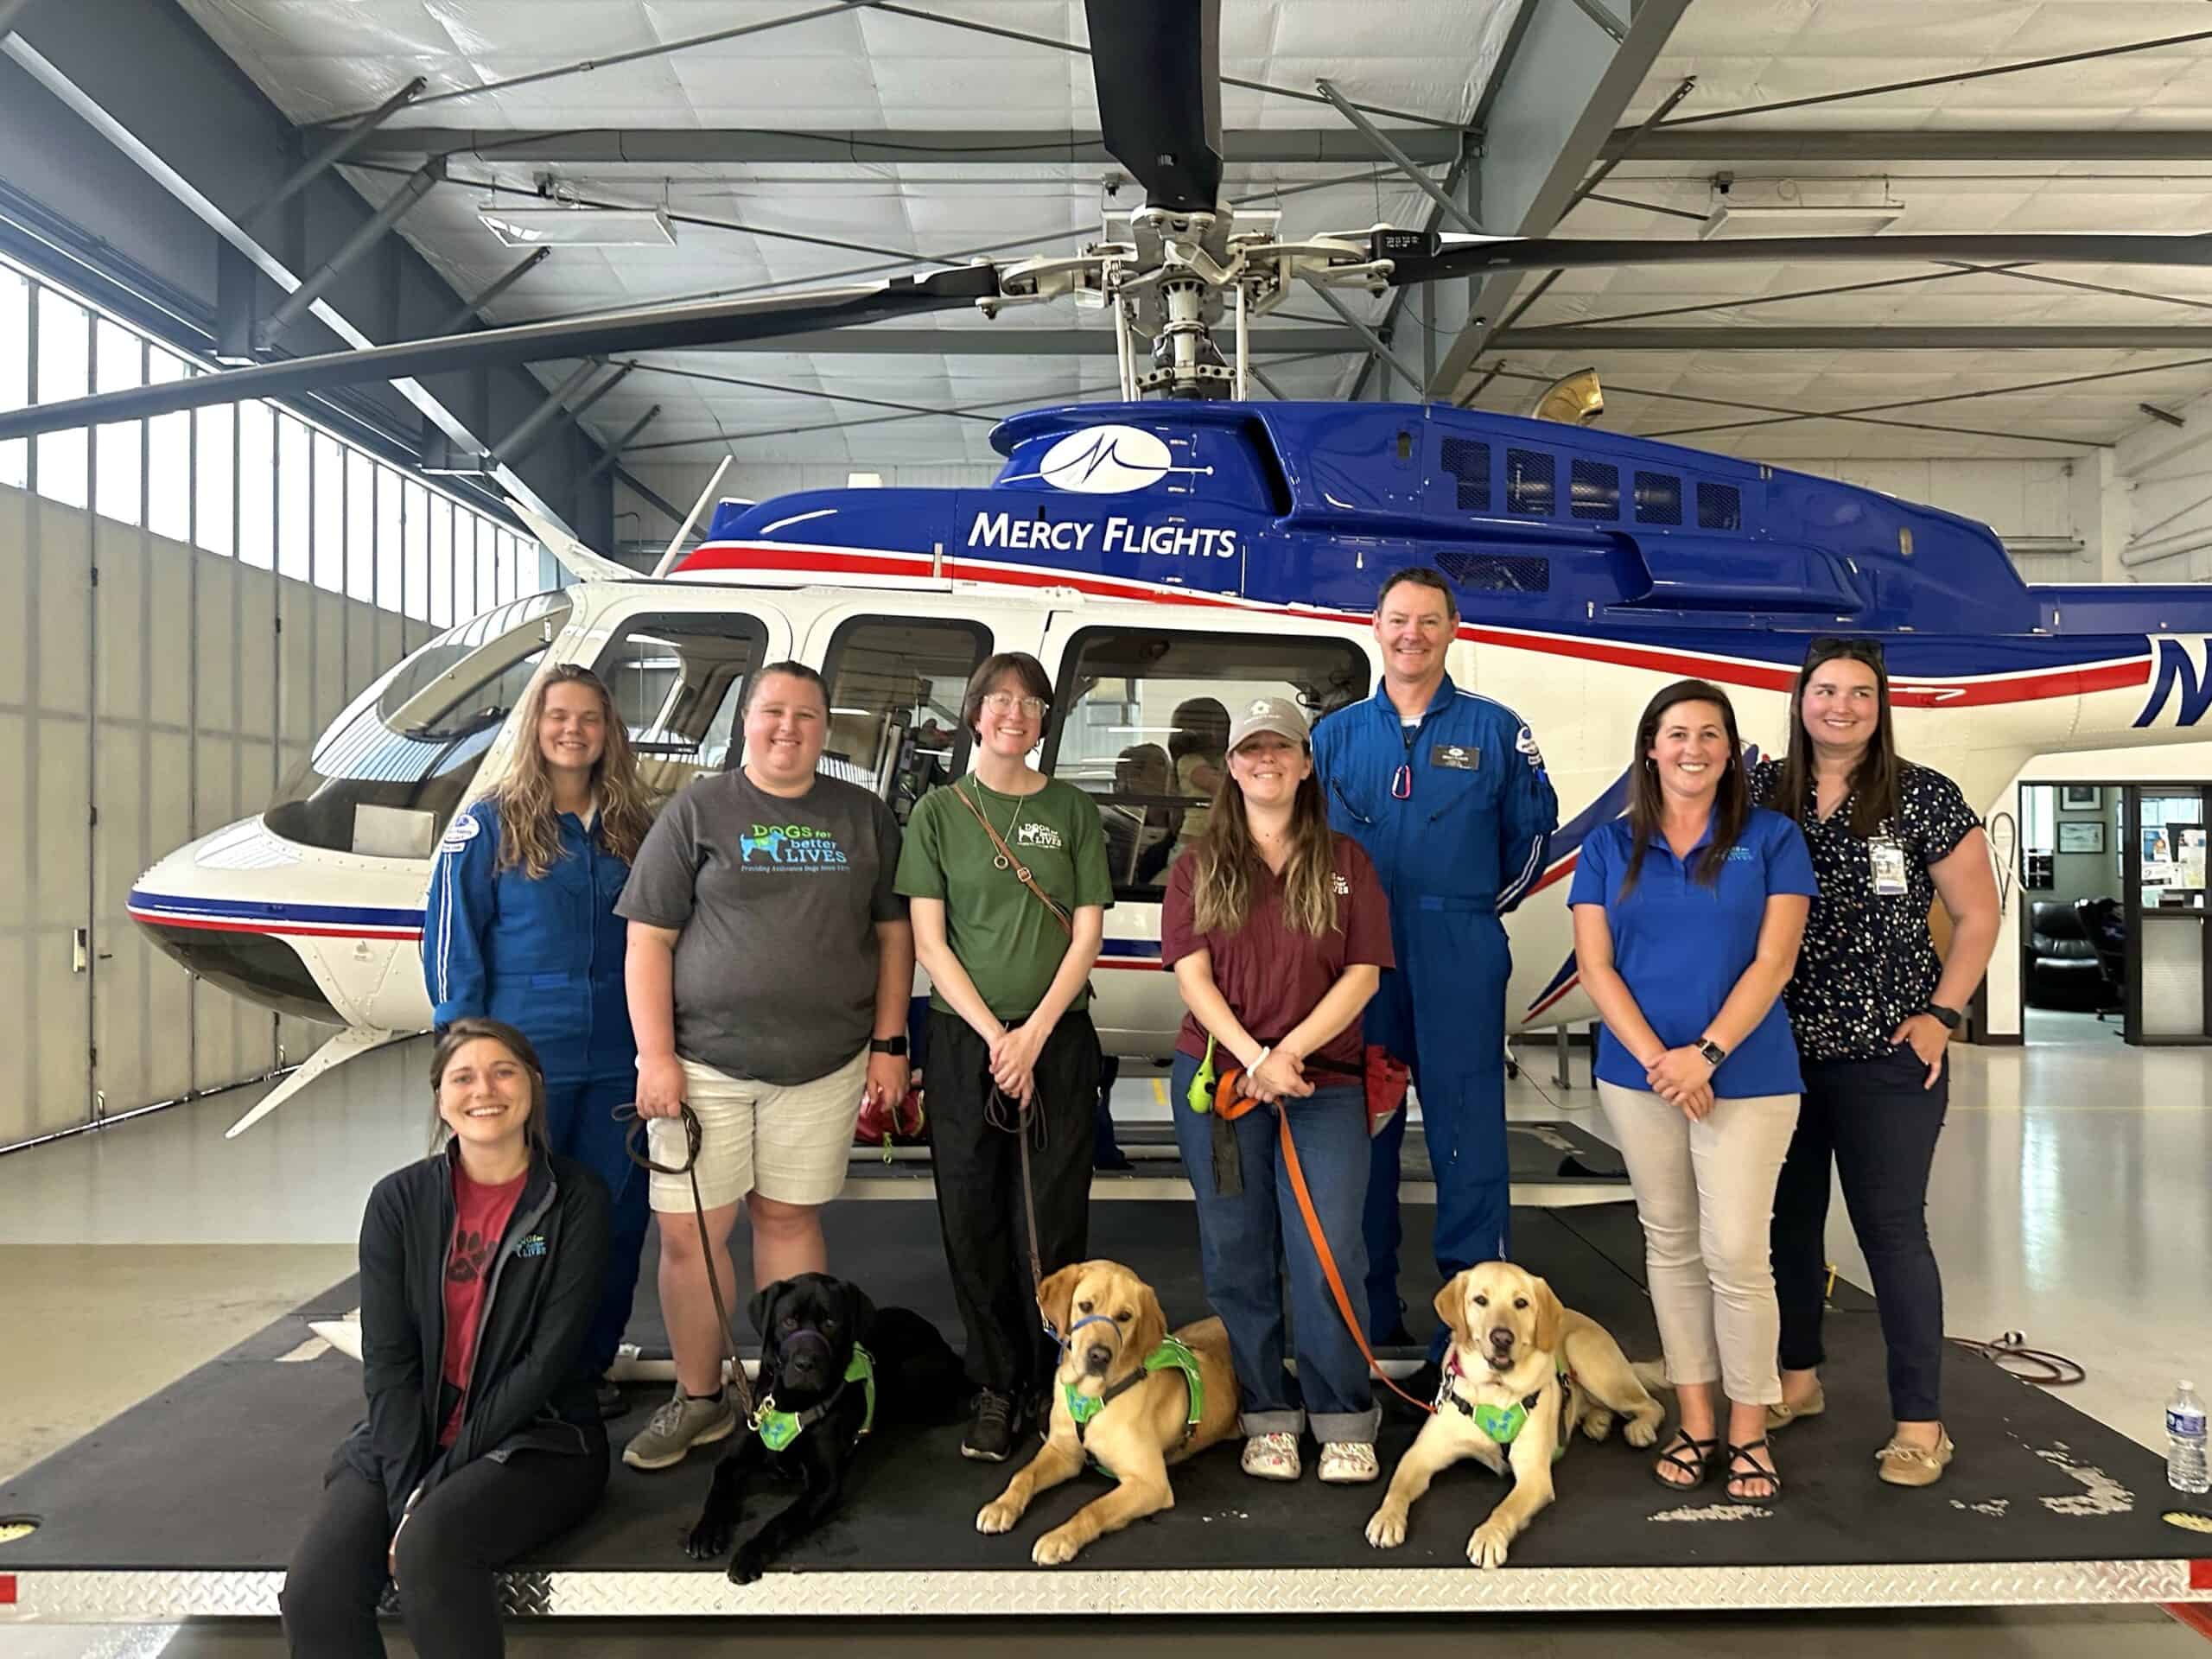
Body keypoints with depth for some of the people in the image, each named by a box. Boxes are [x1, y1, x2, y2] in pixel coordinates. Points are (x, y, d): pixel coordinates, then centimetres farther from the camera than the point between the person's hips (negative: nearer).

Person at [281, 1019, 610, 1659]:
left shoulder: (575, 1198, -6)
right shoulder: (400, 1200, 2)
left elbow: (549, 1357, -11)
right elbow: (387, 1361, -2)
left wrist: (438, 1486, -15)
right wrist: (408, 1491, -14)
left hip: (535, 1438, -3)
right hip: (408, 1435, 3)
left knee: (431, 1545, -31)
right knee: (314, 1594, -22)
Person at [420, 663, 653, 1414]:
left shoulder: (634, 831, 9)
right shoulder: (490, 825, -2)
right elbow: (450, 943, -3)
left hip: (617, 1062, 4)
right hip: (524, 1060, -4)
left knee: (616, 1212, 8)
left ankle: (590, 1365, 24)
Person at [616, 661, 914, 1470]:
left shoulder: (864, 816, 8)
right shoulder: (699, 809, 1)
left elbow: (893, 932, 10)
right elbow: (648, 939, -2)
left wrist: (889, 1043, 3)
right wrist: (656, 1055, -8)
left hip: (824, 1063, 1)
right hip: (703, 1062, -1)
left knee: (789, 1219, 10)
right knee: (690, 1231, 2)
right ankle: (699, 1399, 19)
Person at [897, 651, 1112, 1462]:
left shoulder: (1072, 810, 6)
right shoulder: (939, 811, 4)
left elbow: (1086, 935, 2)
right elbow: (929, 941, -1)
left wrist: (1034, 1035, -9)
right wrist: (996, 1037, -10)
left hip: (1059, 1036, 0)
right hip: (964, 1037, 0)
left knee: (1054, 1218, 1)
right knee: (974, 1218, 3)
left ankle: (1057, 1384, 15)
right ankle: (997, 1387, 16)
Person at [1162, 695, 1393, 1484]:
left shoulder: (1345, 861, 6)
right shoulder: (1199, 866, 7)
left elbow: (1363, 973, -1)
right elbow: (1191, 974, -2)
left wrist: (1291, 1051, -13)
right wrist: (1253, 1059, -15)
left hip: (1325, 1082, -1)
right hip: (1216, 1076, 1)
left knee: (1330, 1257, -4)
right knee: (1237, 1256, 7)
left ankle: (1344, 1421, 11)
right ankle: (1268, 1417, 20)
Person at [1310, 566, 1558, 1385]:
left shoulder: (1494, 729, 5)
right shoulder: (1335, 734, 10)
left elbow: (1533, 827, 12)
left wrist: (1490, 903, 9)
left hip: (1460, 963, -2)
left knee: (1467, 1136, -2)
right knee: (1362, 1135, 8)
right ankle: (1367, 1322, 20)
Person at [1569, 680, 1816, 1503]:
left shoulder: (1772, 838, 1)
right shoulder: (1610, 846, 6)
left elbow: (1773, 961, -6)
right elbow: (1595, 965, 0)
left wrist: (1706, 1054, -15)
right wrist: (1657, 1058, -12)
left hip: (1746, 1076, -2)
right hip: (1639, 1075, 3)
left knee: (1736, 1251, -5)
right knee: (1670, 1245, 10)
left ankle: (1749, 1433, 11)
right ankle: (1695, 1423, 21)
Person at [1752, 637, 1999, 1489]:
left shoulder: (1924, 797, -5)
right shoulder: (1760, 792, 2)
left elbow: (1978, 915, 0)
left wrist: (1941, 1014, -8)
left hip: (1886, 1056, -3)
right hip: (1777, 1050, 4)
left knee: (1891, 1228, -1)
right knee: (1786, 1218, 14)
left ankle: (1920, 1423, 10)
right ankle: (1797, 1378, 32)